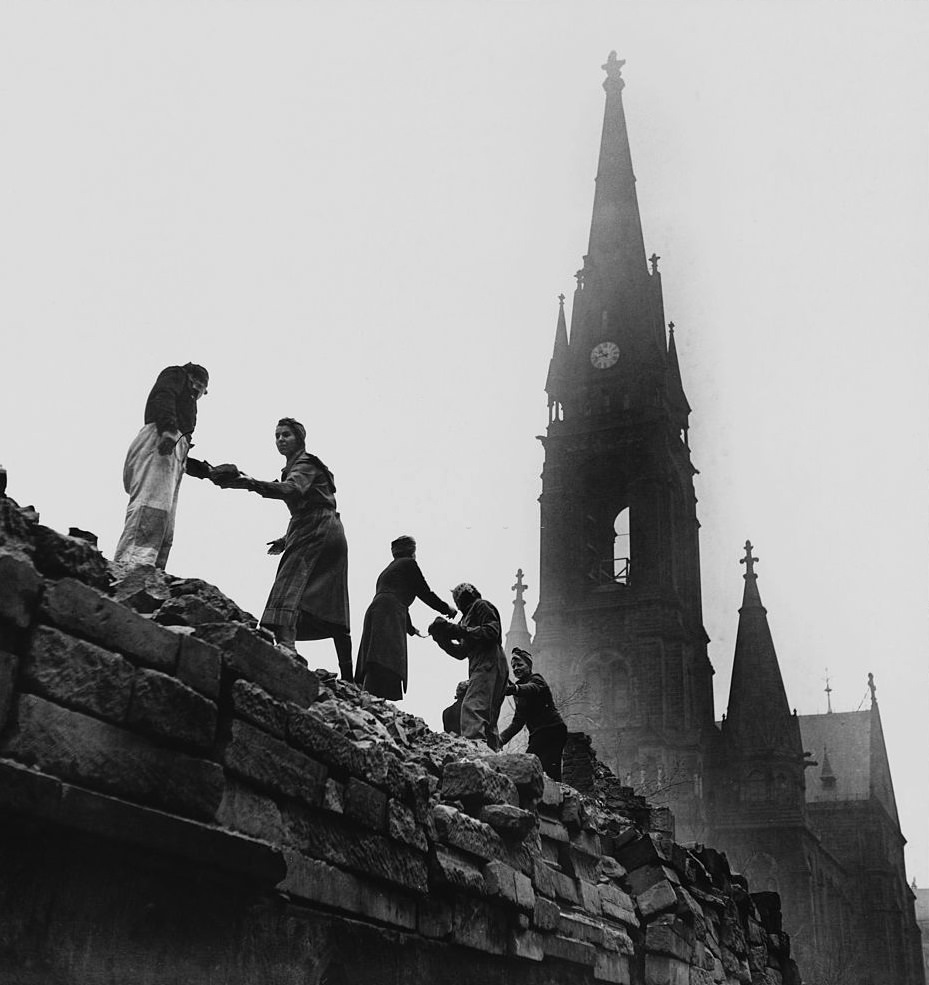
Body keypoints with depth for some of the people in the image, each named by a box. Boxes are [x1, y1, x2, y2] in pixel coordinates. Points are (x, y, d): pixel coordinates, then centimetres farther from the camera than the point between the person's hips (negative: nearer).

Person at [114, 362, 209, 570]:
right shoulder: (175, 374, 20)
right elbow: (163, 398, -5)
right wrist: (169, 428, -21)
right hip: (159, 443, -9)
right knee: (152, 506, -28)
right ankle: (130, 565, -44)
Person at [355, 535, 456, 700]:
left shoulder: (387, 570, 34)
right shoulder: (408, 564, 9)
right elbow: (425, 593, 7)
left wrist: (411, 628, 50)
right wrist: (447, 609, 22)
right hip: (389, 616, -9)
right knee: (385, 667, -24)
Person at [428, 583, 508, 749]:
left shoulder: (481, 605, 6)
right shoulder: (469, 615, 33)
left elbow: (492, 632, -12)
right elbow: (462, 653, 27)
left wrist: (458, 630, -13)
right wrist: (442, 638, 15)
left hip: (488, 664, -10)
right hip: (481, 668, 10)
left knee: (472, 708, -26)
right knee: (488, 721, 5)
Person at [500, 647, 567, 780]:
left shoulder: (536, 679, 1)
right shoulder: (520, 690, 25)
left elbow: (532, 689, -26)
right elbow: (517, 723, 22)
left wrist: (513, 689, -49)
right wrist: (501, 739, 6)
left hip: (552, 730, -8)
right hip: (537, 734, 8)